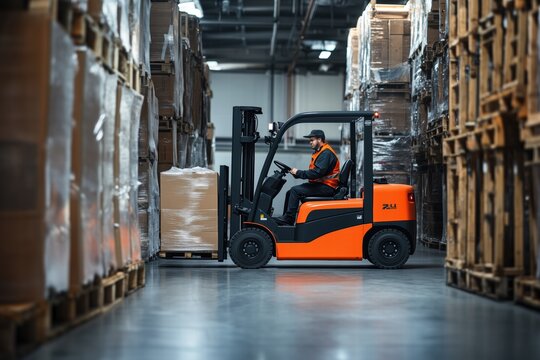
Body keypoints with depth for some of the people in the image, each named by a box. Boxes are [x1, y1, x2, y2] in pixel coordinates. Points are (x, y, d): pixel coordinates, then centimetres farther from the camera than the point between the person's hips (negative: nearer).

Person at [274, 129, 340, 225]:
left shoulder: (326, 153, -15)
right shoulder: (319, 152, 20)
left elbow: (317, 172, -25)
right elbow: (313, 172, 16)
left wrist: (298, 173, -17)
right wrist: (296, 173, 1)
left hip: (326, 187, -10)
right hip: (319, 184, 10)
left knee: (295, 191, -20)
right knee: (290, 192, 1)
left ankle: (288, 219, -16)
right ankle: (286, 220, -3)